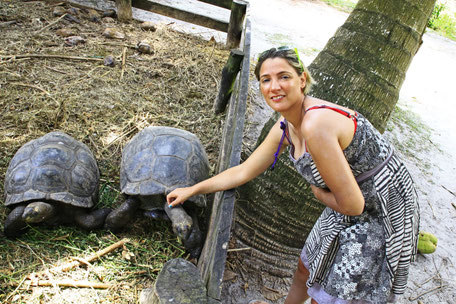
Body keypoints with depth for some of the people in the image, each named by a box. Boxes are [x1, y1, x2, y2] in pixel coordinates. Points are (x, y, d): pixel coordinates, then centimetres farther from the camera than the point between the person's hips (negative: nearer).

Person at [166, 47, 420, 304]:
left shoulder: (316, 125, -33)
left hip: (380, 217, -7)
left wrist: (319, 192, -9)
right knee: (307, 269, 25)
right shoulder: (284, 128, -4)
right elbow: (244, 171, 7)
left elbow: (351, 204, -29)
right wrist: (191, 191, 13)